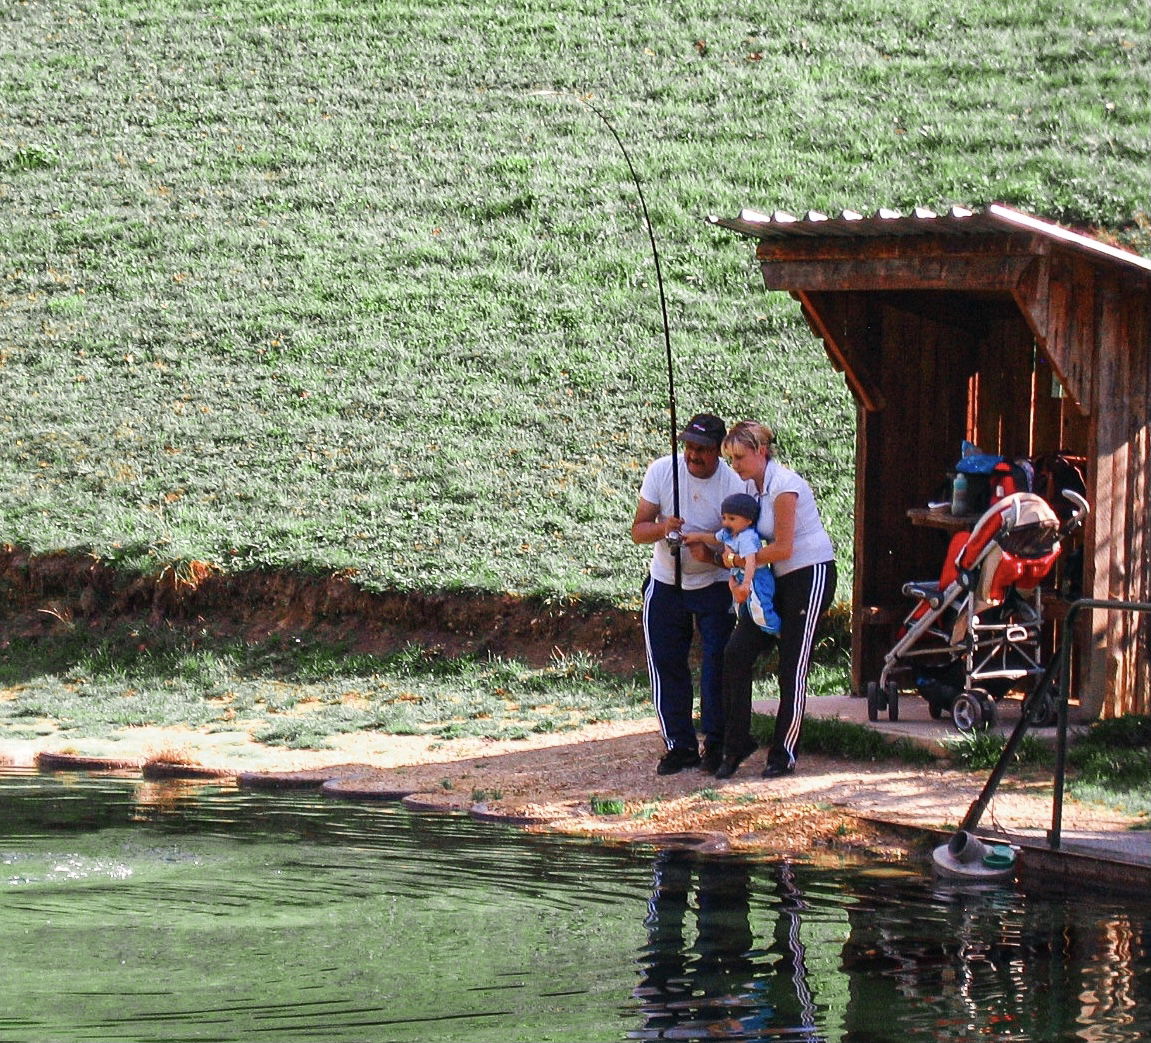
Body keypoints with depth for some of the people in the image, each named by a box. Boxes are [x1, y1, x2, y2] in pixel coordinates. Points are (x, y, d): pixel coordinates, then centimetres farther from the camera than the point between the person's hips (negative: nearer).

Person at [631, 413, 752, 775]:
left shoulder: (734, 484, -16)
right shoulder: (662, 471, -12)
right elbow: (638, 530, -9)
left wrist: (713, 554, -32)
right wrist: (662, 528, -31)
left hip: (714, 585, -2)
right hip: (665, 583, 2)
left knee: (718, 664, -8)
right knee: (666, 665, 2)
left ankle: (716, 743, 5)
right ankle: (680, 745, 11)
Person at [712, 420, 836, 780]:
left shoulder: (783, 486, -18)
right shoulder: (753, 486, 8)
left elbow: (783, 548, -19)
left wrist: (742, 559, -12)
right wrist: (731, 551, -10)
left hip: (810, 576, -9)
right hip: (778, 580, 9)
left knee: (792, 667, -4)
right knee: (736, 653, -3)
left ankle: (784, 754, 6)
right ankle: (736, 745, 4)